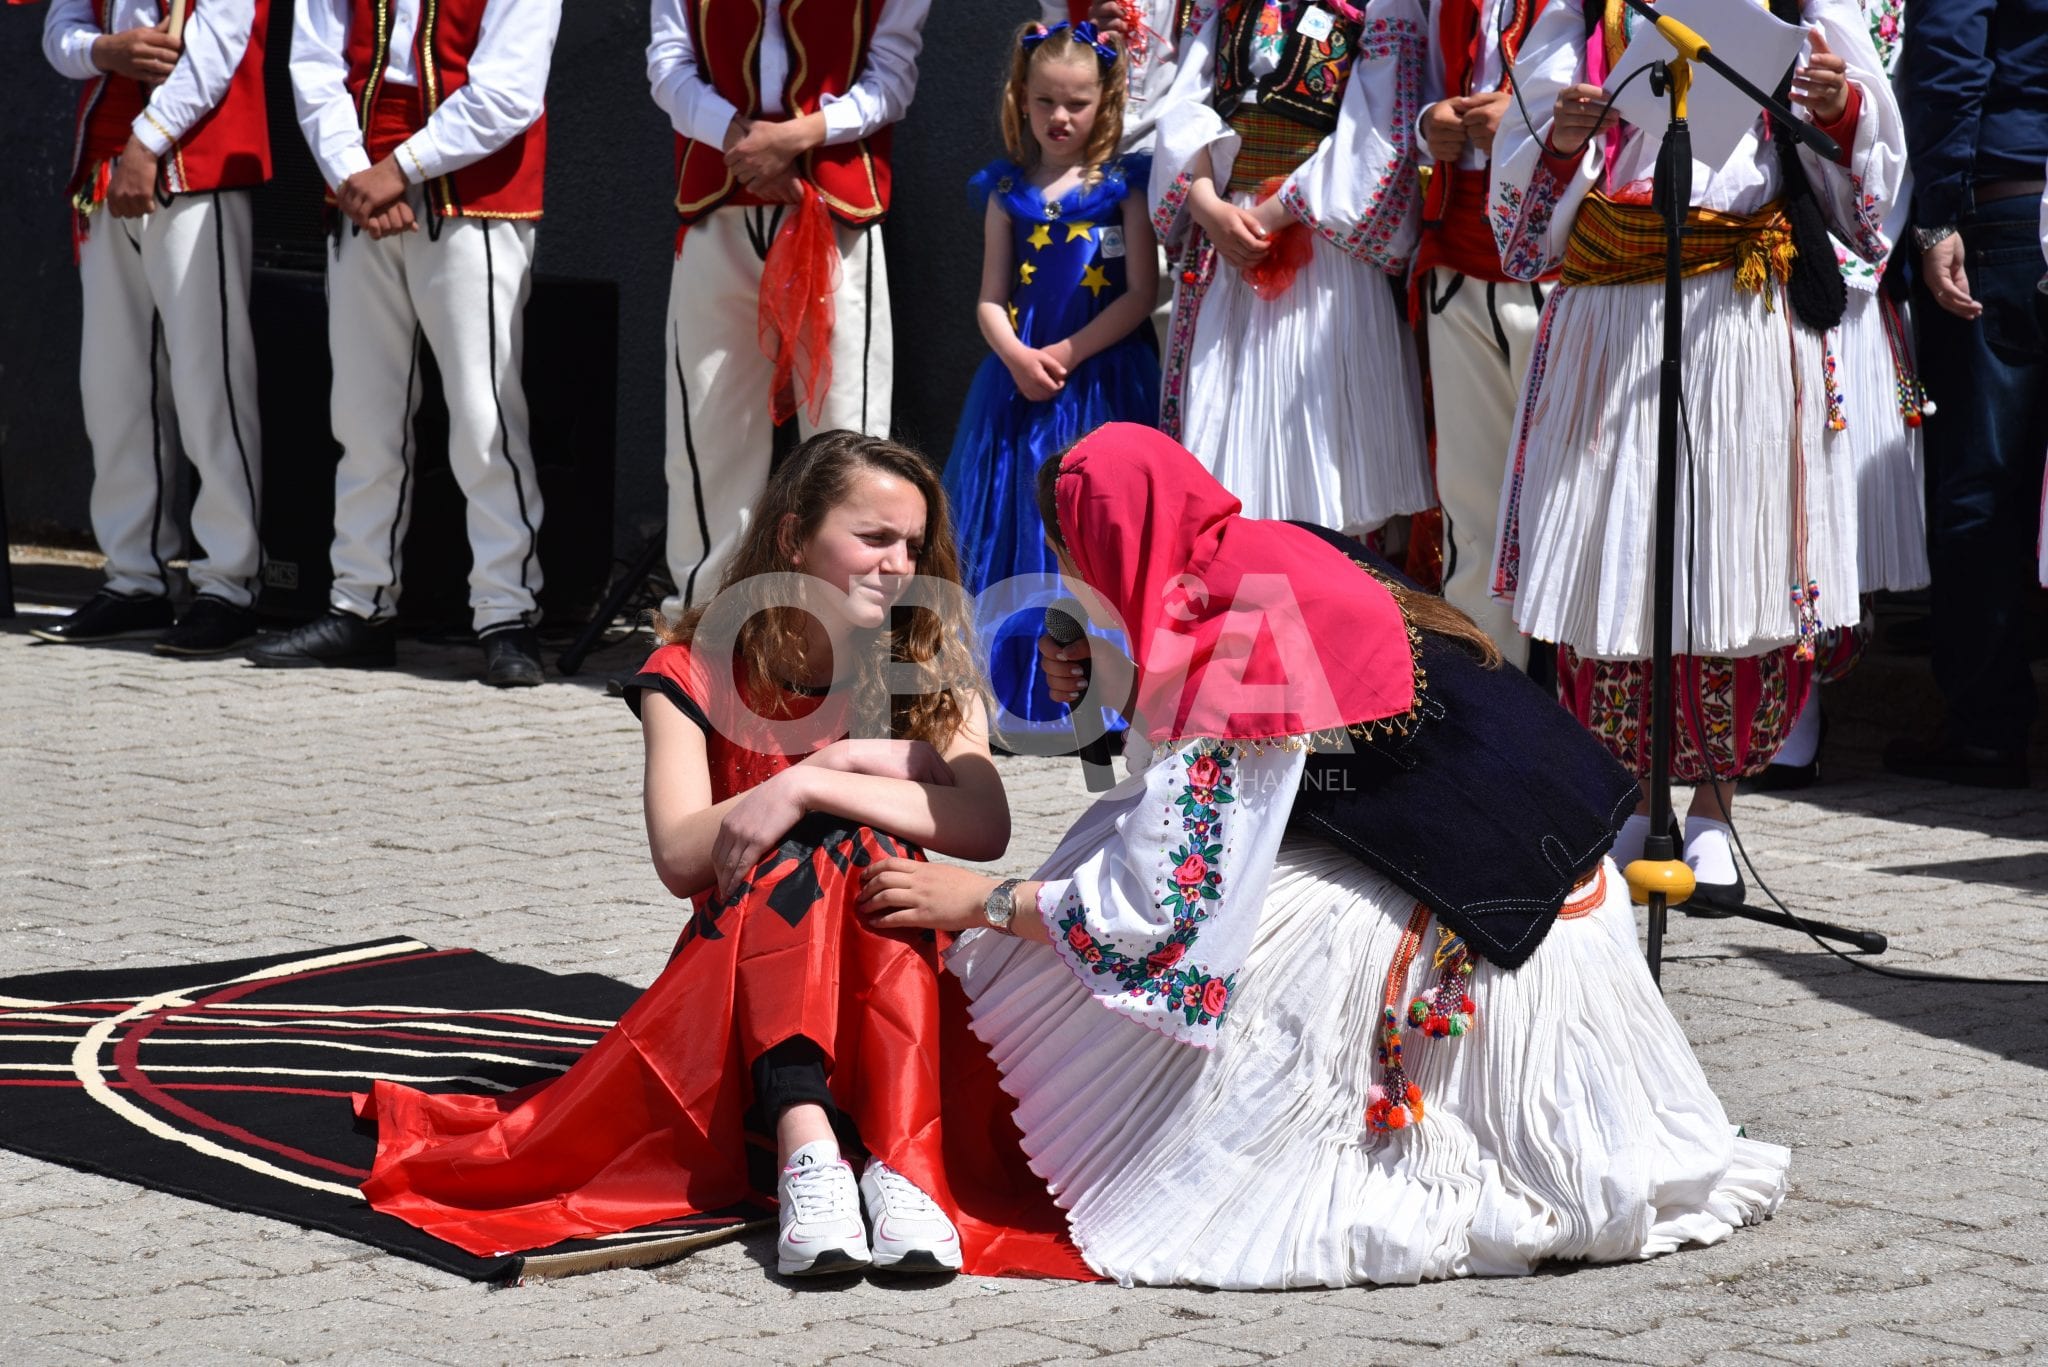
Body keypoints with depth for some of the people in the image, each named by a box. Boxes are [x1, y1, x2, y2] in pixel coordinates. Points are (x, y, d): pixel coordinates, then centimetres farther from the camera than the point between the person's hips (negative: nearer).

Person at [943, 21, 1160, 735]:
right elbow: (991, 300, 7)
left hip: (1104, 383, -3)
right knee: (1015, 530, 3)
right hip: (1020, 378, 3)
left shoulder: (1123, 185, 0)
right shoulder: (1007, 190, 8)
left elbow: (1140, 293, -6)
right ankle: (1009, 684, 10)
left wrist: (1065, 354, -13)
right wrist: (1017, 356, -12)